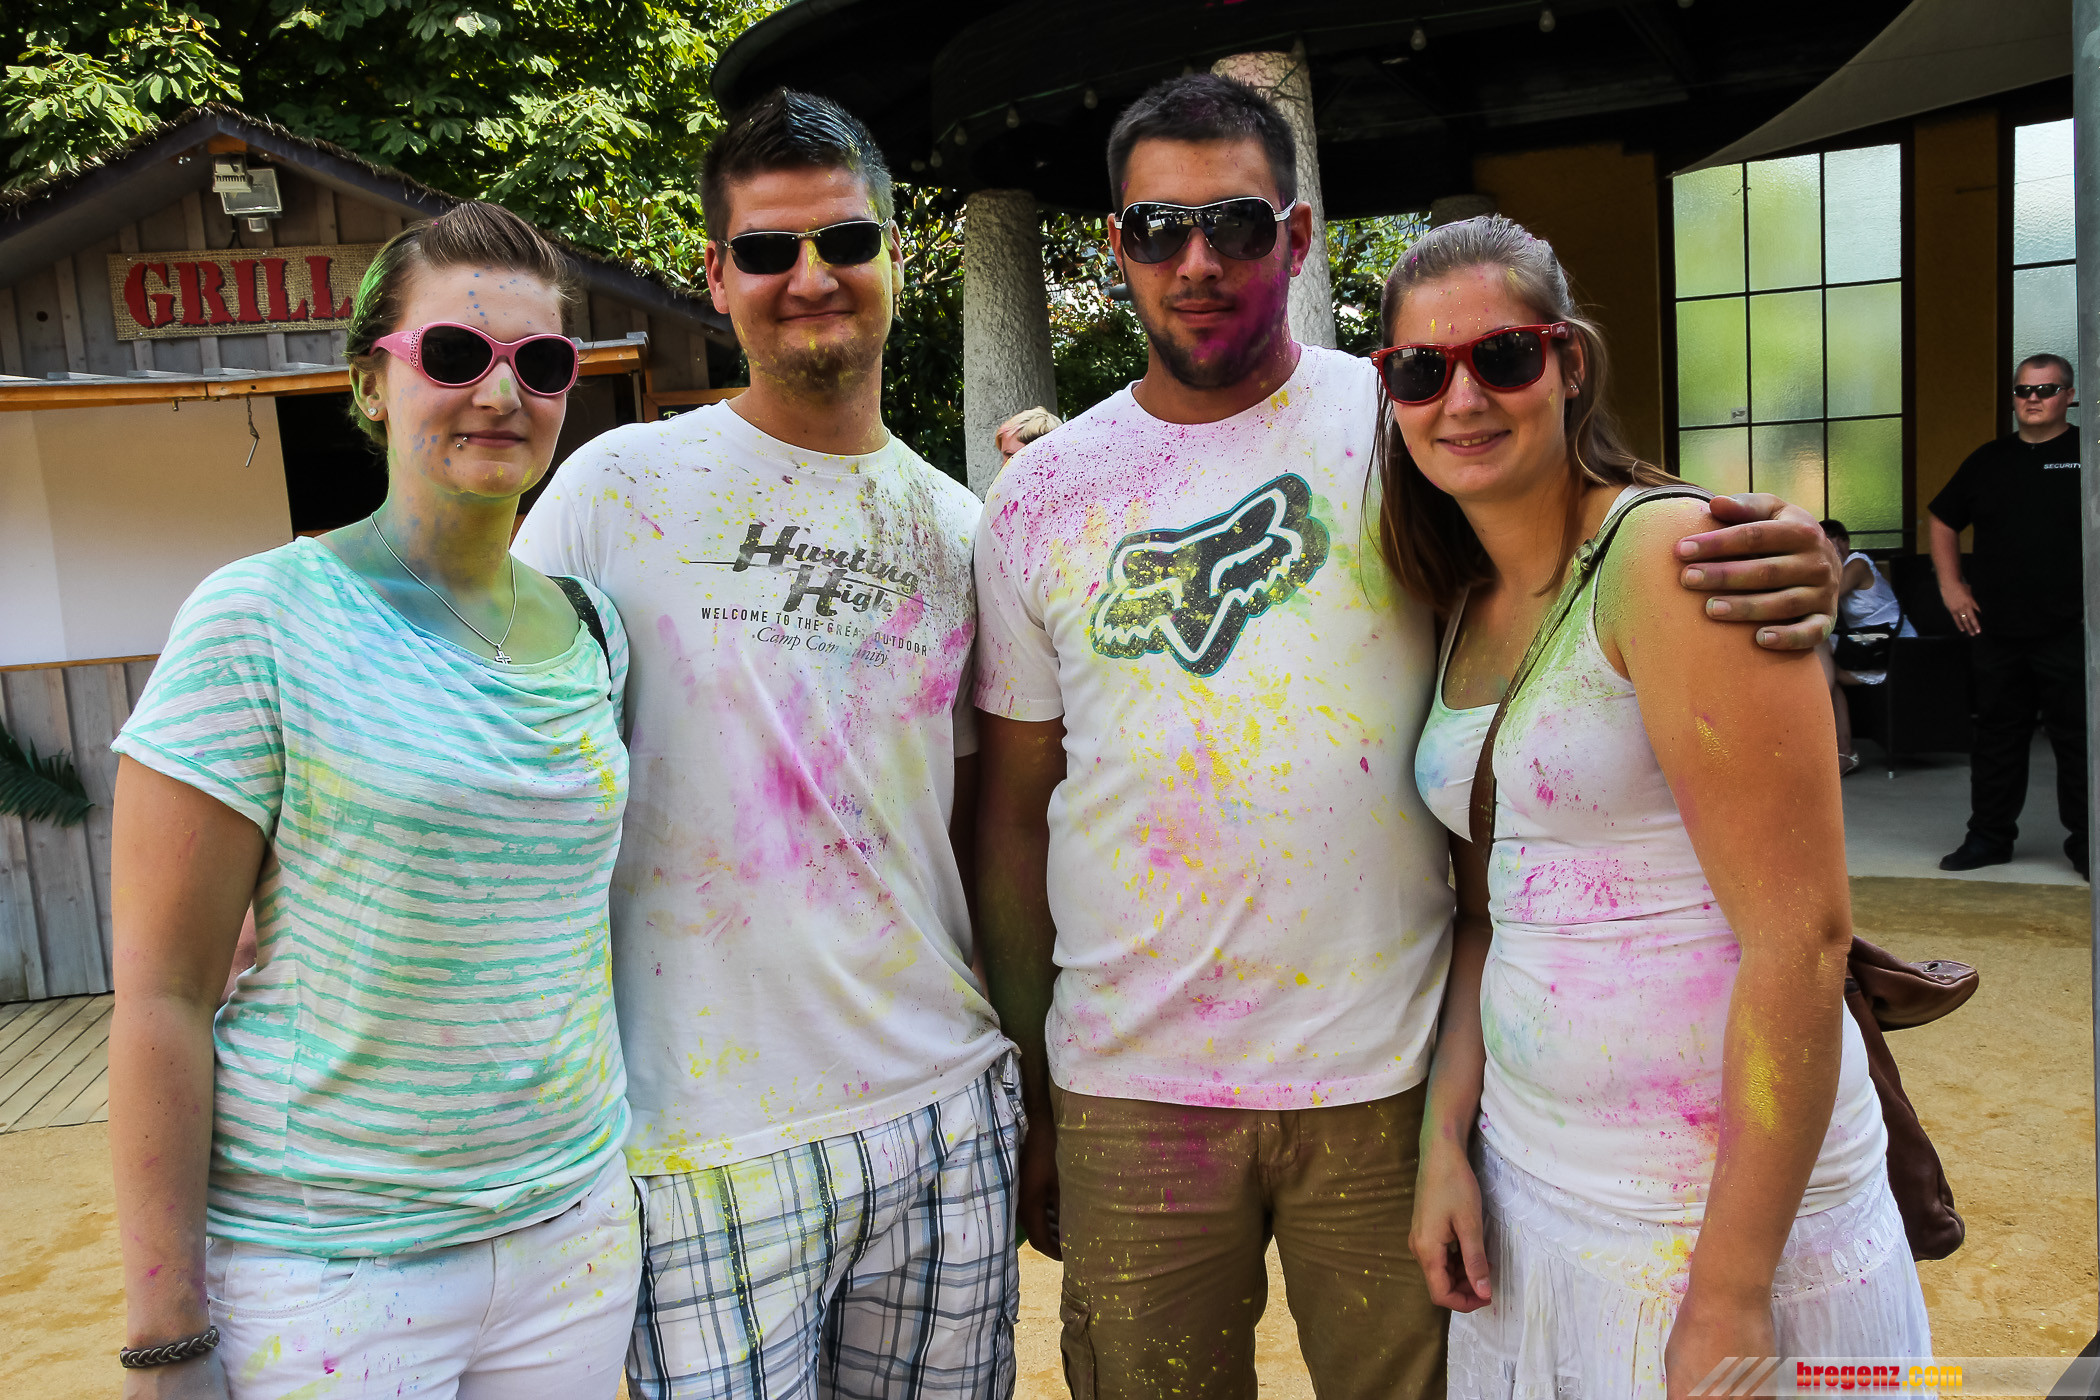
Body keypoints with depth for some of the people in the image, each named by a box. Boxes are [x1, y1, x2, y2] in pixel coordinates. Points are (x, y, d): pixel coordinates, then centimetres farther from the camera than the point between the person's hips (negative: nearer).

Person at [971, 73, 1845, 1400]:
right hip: (1129, 1091, 2)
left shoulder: (1402, 421, -2)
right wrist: (1023, 1094, 8)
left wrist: (1783, 559, -25)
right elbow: (1016, 807, 6)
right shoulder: (1043, 497, 3)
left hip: (1389, 1075, -1)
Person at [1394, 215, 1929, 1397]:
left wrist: (1731, 1296, -18)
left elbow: (1801, 940, -20)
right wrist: (1446, 1141, 1)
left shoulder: (1672, 555, -16)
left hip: (1728, 1200, -6)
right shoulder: (1461, 612, 5)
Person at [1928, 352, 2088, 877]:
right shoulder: (1989, 460, 12)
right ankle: (1989, 836, 19)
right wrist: (1951, 584, 11)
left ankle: (2086, 842, 10)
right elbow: (1943, 519, 21)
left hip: (2070, 632, -4)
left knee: (2078, 740, 0)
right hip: (1997, 631, 4)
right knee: (1998, 737, 11)